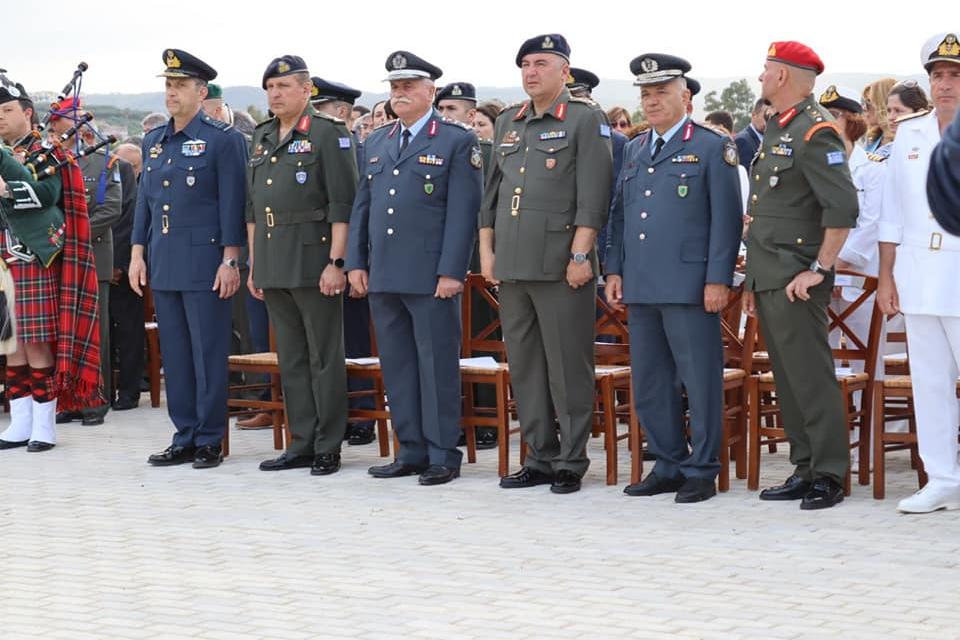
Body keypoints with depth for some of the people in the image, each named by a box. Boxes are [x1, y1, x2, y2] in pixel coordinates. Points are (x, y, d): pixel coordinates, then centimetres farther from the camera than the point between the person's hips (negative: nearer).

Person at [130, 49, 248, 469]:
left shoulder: (223, 139, -5)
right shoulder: (153, 141, 14)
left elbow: (232, 203, -9)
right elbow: (144, 199, 17)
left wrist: (229, 261, -13)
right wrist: (137, 253, 11)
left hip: (204, 261, -6)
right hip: (163, 262, 7)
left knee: (208, 353, -2)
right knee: (174, 354, 9)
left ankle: (210, 441, 5)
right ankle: (185, 438, 16)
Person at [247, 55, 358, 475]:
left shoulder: (328, 134, -6)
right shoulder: (261, 139, 15)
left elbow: (343, 205, -12)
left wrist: (336, 262, -18)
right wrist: (254, 264, 15)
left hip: (314, 263, -7)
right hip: (274, 267, 7)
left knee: (324, 358, -1)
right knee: (291, 360, 11)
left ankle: (328, 449, 3)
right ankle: (301, 445, 16)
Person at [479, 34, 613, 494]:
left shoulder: (586, 120, -3)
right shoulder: (508, 123, 15)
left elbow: (593, 195, -10)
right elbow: (491, 191, 19)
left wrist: (580, 256, -15)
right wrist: (486, 250, 11)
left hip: (561, 267, -6)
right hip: (512, 266, 6)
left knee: (568, 367, -2)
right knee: (524, 366, 10)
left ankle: (571, 463, 6)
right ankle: (540, 458, 18)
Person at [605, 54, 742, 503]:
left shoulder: (712, 148, -1)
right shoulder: (634, 151, 18)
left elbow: (726, 219, -6)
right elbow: (619, 214, 21)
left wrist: (718, 279, -13)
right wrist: (614, 270, 11)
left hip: (689, 286, -6)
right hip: (640, 288, 7)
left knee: (700, 381, -3)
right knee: (649, 383, 10)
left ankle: (701, 471, 5)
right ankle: (668, 465, 19)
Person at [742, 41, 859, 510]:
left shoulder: (815, 131, -12)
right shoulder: (776, 129, 17)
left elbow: (842, 207, -20)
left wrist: (819, 270, -18)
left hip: (796, 283, -10)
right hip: (769, 280, 10)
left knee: (811, 378, -7)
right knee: (787, 381, 11)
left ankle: (829, 475, -3)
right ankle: (805, 470, 17)